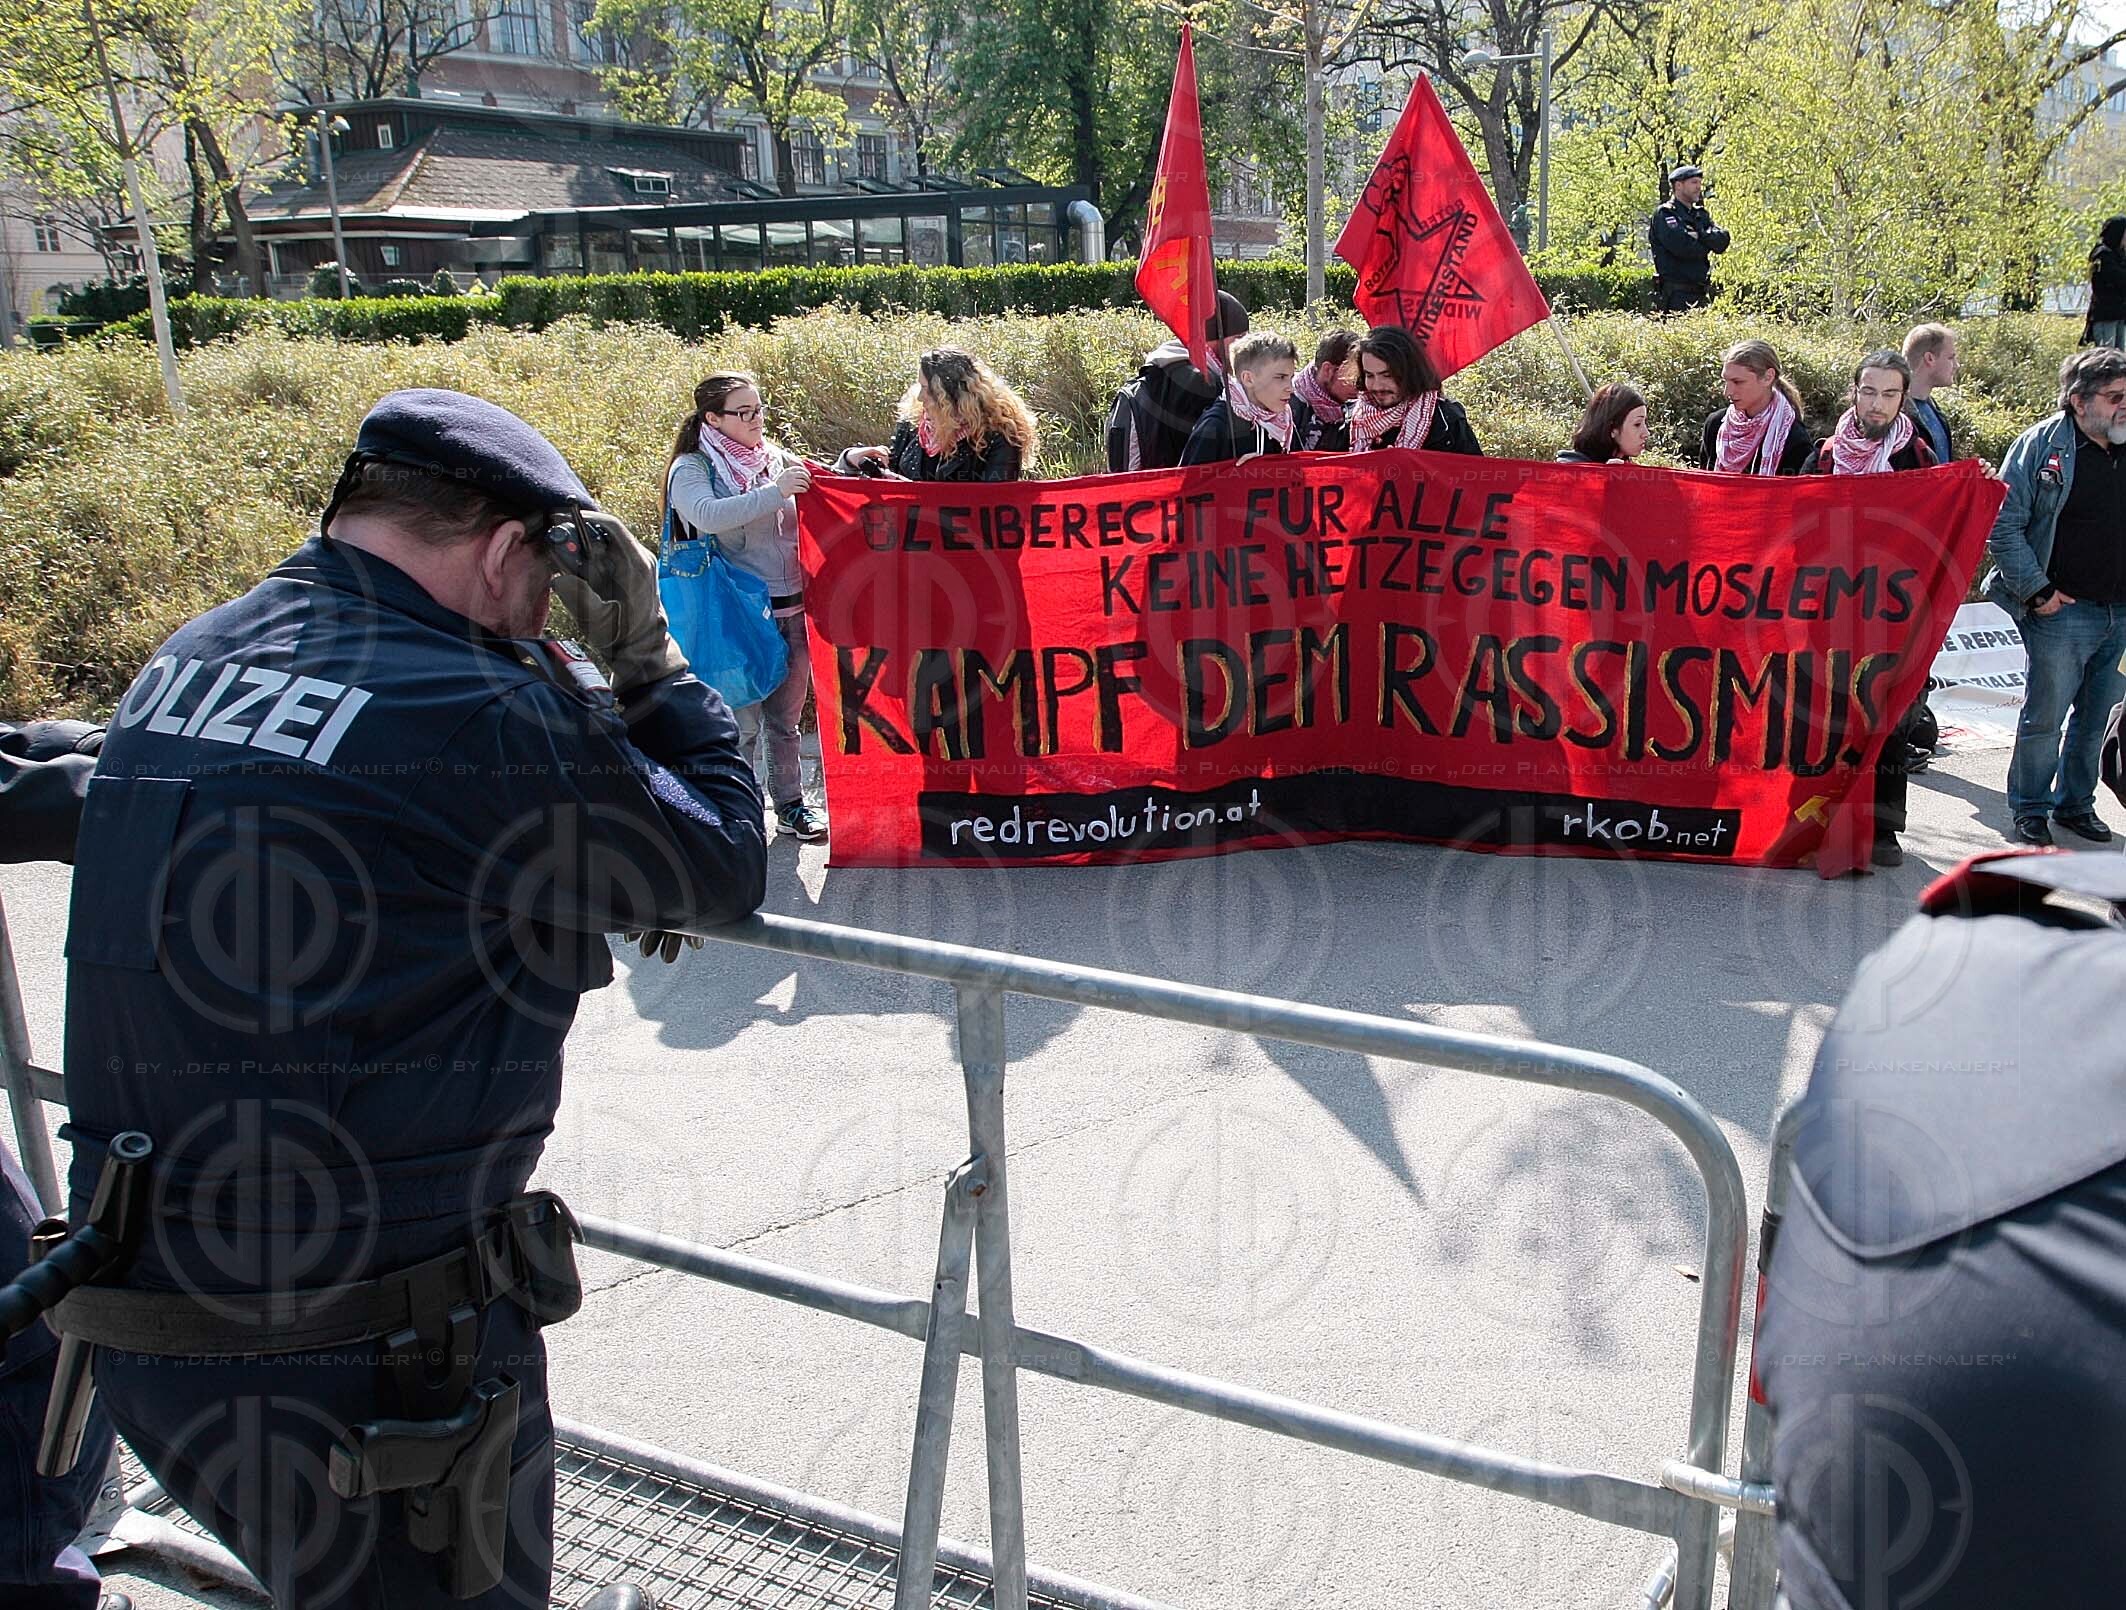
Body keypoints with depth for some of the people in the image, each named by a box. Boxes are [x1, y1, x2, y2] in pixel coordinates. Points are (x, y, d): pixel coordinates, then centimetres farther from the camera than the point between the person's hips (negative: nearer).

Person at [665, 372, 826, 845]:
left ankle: (791, 804, 29)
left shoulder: (775, 457, 8)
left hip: (791, 607, 5)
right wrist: (774, 493, -32)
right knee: (741, 721, 0)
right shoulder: (692, 468, -7)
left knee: (786, 717, 16)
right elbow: (707, 514, -26)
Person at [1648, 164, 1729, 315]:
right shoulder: (1664, 214, -5)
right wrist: (1708, 243, -1)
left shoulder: (1700, 214, 18)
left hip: (1701, 295, 7)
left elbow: (1722, 240, 5)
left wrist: (1700, 235, -10)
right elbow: (1682, 247, -19)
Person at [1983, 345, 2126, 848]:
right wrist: (2037, 590, -13)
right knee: (2045, 715, -1)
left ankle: (2076, 803, 28)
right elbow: (2003, 525, -11)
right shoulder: (2042, 445, -8)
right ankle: (2029, 810, 14)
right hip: (2063, 610, -5)